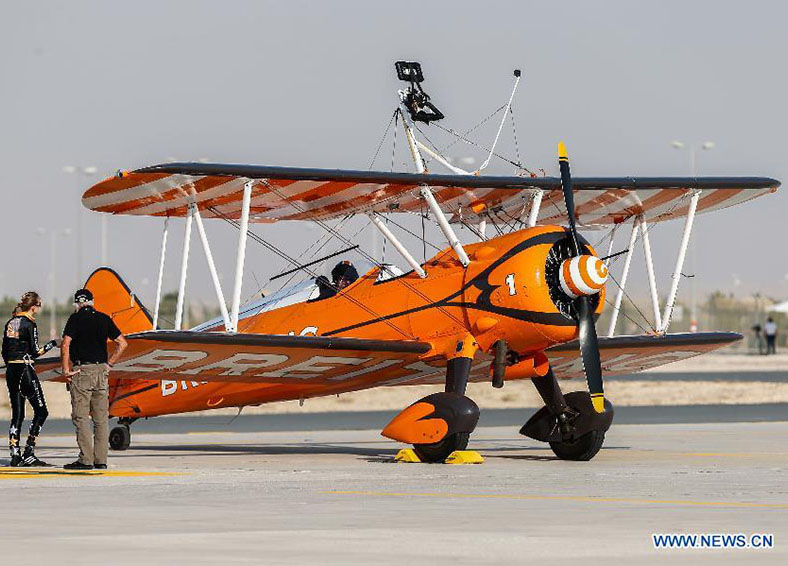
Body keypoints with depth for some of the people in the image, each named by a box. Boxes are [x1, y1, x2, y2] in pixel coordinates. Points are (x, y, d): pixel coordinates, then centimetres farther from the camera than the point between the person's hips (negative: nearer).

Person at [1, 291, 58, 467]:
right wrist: (50, 346, 3)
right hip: (25, 370, -8)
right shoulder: (29, 324, -10)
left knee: (17, 414, 10)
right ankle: (28, 454, -6)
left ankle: (15, 455, 5)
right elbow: (34, 352, -12)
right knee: (41, 411, 0)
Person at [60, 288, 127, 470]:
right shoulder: (104, 319, 10)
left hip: (81, 371, -5)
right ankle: (101, 460, 7)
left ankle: (86, 460, -8)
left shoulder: (76, 319, -4)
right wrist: (109, 364, 12)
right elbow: (122, 343, 9)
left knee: (80, 417, -2)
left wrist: (66, 370, -8)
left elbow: (65, 344, -15)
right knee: (101, 418, 7)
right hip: (101, 370, 5)